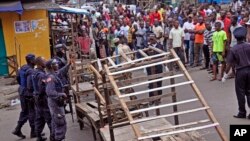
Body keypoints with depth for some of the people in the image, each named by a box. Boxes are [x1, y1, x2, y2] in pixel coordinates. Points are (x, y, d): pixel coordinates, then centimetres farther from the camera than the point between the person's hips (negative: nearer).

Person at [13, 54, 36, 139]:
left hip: (22, 91, 9)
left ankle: (18, 129, 17)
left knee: (24, 111, 17)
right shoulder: (30, 70, -20)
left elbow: (17, 78, 18)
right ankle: (33, 132, 10)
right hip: (29, 93, -9)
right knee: (32, 112, 2)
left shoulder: (22, 68, 8)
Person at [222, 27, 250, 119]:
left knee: (240, 92, 8)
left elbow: (229, 64, -6)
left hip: (240, 71, -2)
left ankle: (242, 113, 15)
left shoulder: (233, 49, -8)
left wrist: (225, 75, 4)